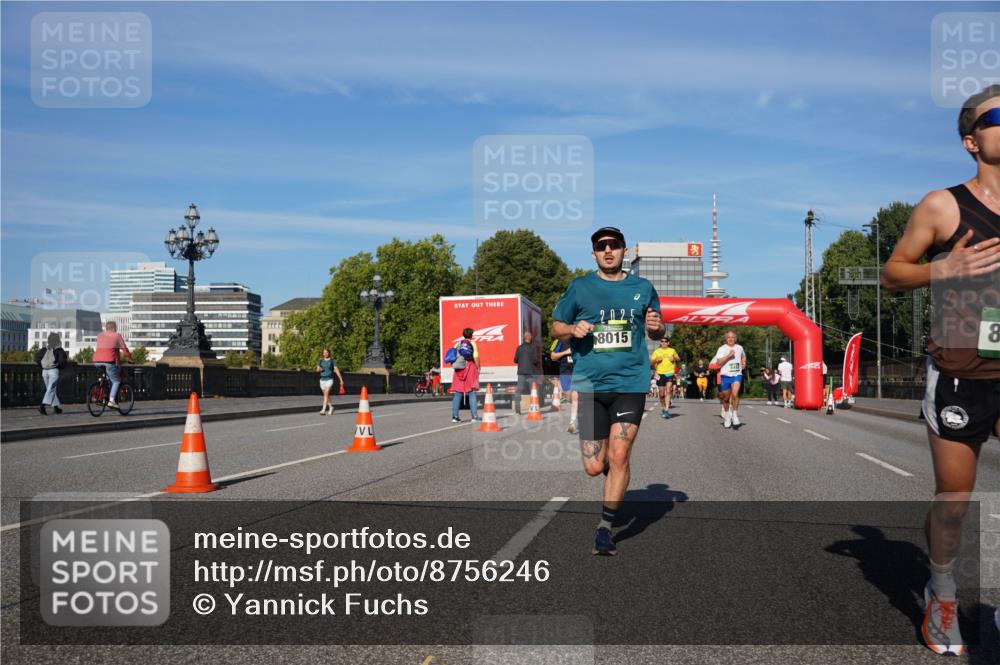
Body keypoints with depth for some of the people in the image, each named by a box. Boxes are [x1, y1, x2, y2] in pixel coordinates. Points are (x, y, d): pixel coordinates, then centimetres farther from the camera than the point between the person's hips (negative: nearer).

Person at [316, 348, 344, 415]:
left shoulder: (332, 361, 0)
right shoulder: (321, 361, 9)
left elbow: (336, 370, 1)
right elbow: (317, 369, 13)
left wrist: (341, 379, 0)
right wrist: (319, 369, -12)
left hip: (329, 379, -4)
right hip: (322, 379, 4)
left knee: (326, 393, -18)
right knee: (325, 395, 11)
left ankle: (323, 409, -24)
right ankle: (331, 407, 29)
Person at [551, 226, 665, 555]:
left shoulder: (643, 288, 9)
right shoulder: (579, 287, 6)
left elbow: (656, 332, 20)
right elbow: (556, 327, 12)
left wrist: (657, 327, -3)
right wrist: (573, 330, -10)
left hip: (630, 383, 0)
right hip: (590, 384, 0)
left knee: (619, 457, -9)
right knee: (593, 467, 0)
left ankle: (605, 528, 7)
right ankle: (612, 465, 38)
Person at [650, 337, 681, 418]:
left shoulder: (672, 351, 11)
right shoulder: (656, 352, 10)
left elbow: (678, 359, 21)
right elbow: (651, 363, 11)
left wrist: (674, 358, 0)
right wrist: (656, 360, -9)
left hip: (670, 373, -1)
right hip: (660, 374, 1)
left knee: (668, 391, -16)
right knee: (661, 394, 5)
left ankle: (667, 410, -20)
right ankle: (662, 409, 25)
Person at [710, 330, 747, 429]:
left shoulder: (739, 348, 9)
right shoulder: (722, 349, -2)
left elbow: (743, 356, 33)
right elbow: (719, 362, -13)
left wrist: (743, 362, 13)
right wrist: (728, 355, -21)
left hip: (737, 375, 1)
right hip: (725, 376, -1)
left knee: (735, 394, -22)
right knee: (726, 398, 8)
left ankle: (735, 415, -11)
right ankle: (727, 417, 29)